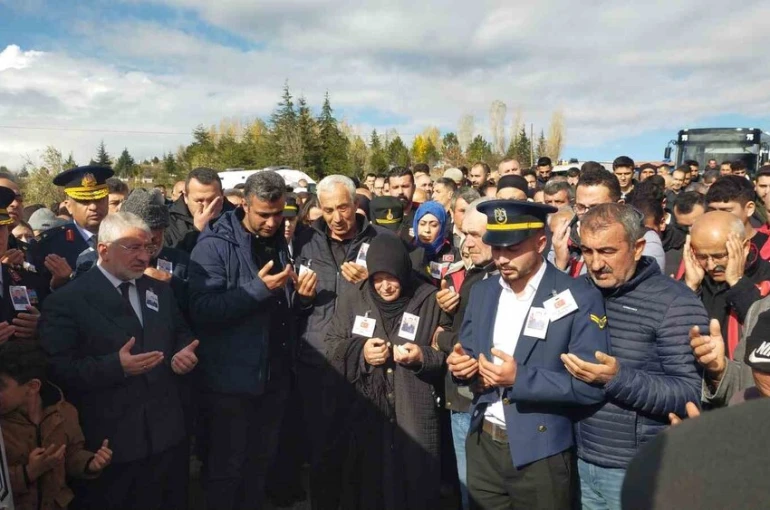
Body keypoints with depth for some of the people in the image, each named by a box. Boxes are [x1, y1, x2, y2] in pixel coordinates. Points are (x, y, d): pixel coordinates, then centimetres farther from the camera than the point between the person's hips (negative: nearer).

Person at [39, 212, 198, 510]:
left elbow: (181, 334, 18)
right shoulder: (67, 301, -10)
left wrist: (183, 354, -5)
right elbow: (57, 368, -16)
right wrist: (115, 366, -27)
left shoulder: (159, 291, 10)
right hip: (109, 443, -5)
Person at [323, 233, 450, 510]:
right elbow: (331, 346, 7)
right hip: (362, 415, 2)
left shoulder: (431, 301, -3)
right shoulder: (352, 299, 4)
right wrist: (359, 352, -10)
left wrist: (424, 357, -15)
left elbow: (447, 351, 3)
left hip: (414, 417, -1)